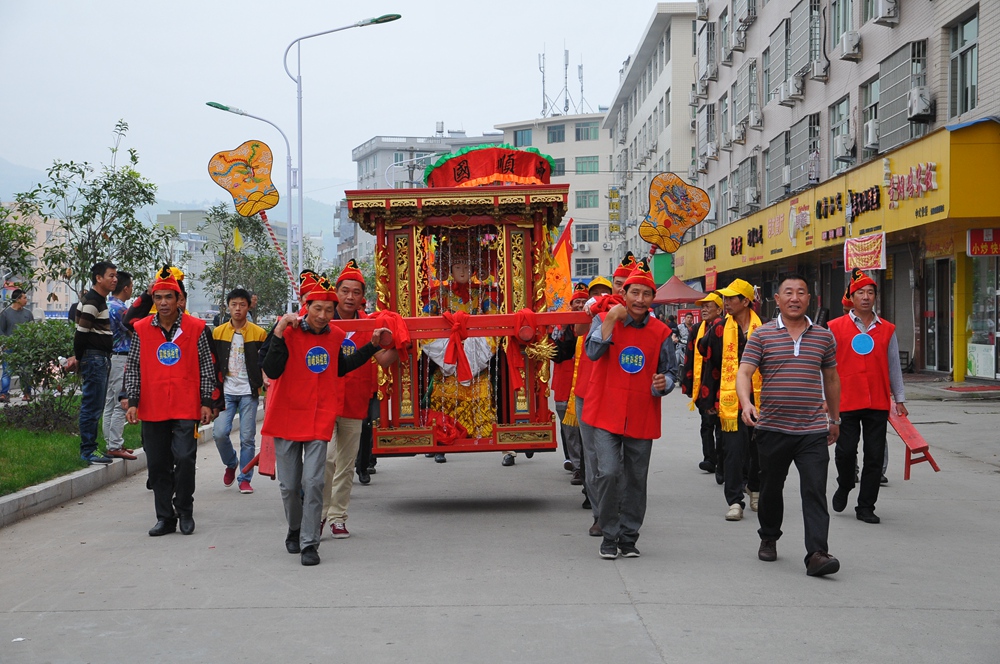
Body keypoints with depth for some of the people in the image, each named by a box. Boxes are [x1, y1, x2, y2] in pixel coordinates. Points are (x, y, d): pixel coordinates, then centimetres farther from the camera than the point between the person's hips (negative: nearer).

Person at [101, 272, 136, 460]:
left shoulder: (106, 305, 12)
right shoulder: (120, 308, -17)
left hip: (109, 358, 10)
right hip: (121, 358, -10)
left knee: (110, 404, 12)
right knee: (121, 405, -6)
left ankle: (111, 444, 17)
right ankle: (115, 446, -5)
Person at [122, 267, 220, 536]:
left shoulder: (196, 328, 2)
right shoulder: (141, 329, 6)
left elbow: (207, 367, 5)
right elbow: (133, 368, 9)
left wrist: (207, 401, 0)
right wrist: (132, 401, 2)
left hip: (186, 408, -2)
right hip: (152, 409, 3)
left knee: (185, 458, -11)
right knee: (157, 464, 6)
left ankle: (185, 511, 10)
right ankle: (165, 517, 17)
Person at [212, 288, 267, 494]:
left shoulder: (258, 333, 2)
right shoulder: (218, 332, 6)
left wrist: (264, 379, -12)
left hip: (248, 392, -1)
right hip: (226, 391, 1)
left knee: (247, 438, -1)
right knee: (220, 433, -10)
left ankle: (245, 479, 11)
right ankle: (231, 464, 18)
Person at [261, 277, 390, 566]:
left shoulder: (336, 336, 4)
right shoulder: (288, 332, -9)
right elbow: (271, 371, -19)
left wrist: (372, 346, 16)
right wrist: (279, 333, -27)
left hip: (320, 418, 1)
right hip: (287, 418, -1)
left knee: (313, 482, -11)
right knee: (289, 485, 8)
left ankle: (309, 543, -3)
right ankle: (294, 531, 34)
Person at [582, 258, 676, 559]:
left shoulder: (661, 333, 5)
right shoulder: (604, 319, 1)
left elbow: (669, 373, 11)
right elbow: (593, 352, -16)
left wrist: (663, 383, -11)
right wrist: (611, 319, -20)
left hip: (642, 418, 2)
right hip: (607, 413, -2)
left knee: (636, 480, 8)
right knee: (608, 473, -13)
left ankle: (628, 537, 23)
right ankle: (609, 535, 4)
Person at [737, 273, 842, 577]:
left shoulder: (824, 336, 8)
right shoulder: (762, 335, 1)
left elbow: (831, 379, 19)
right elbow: (744, 372, -7)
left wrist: (834, 418, 23)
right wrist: (746, 403, -26)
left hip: (813, 430, 0)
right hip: (773, 428, 0)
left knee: (815, 492, -10)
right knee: (771, 488, 15)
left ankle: (817, 554, -14)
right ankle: (769, 538, 36)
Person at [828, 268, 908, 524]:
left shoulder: (887, 329, 9)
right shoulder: (836, 327, 2)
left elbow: (893, 367, 14)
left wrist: (899, 399, 12)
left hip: (878, 403, 2)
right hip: (846, 402, -2)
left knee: (874, 456, 3)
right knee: (845, 450, -3)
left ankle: (866, 507, 12)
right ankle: (844, 487, 27)